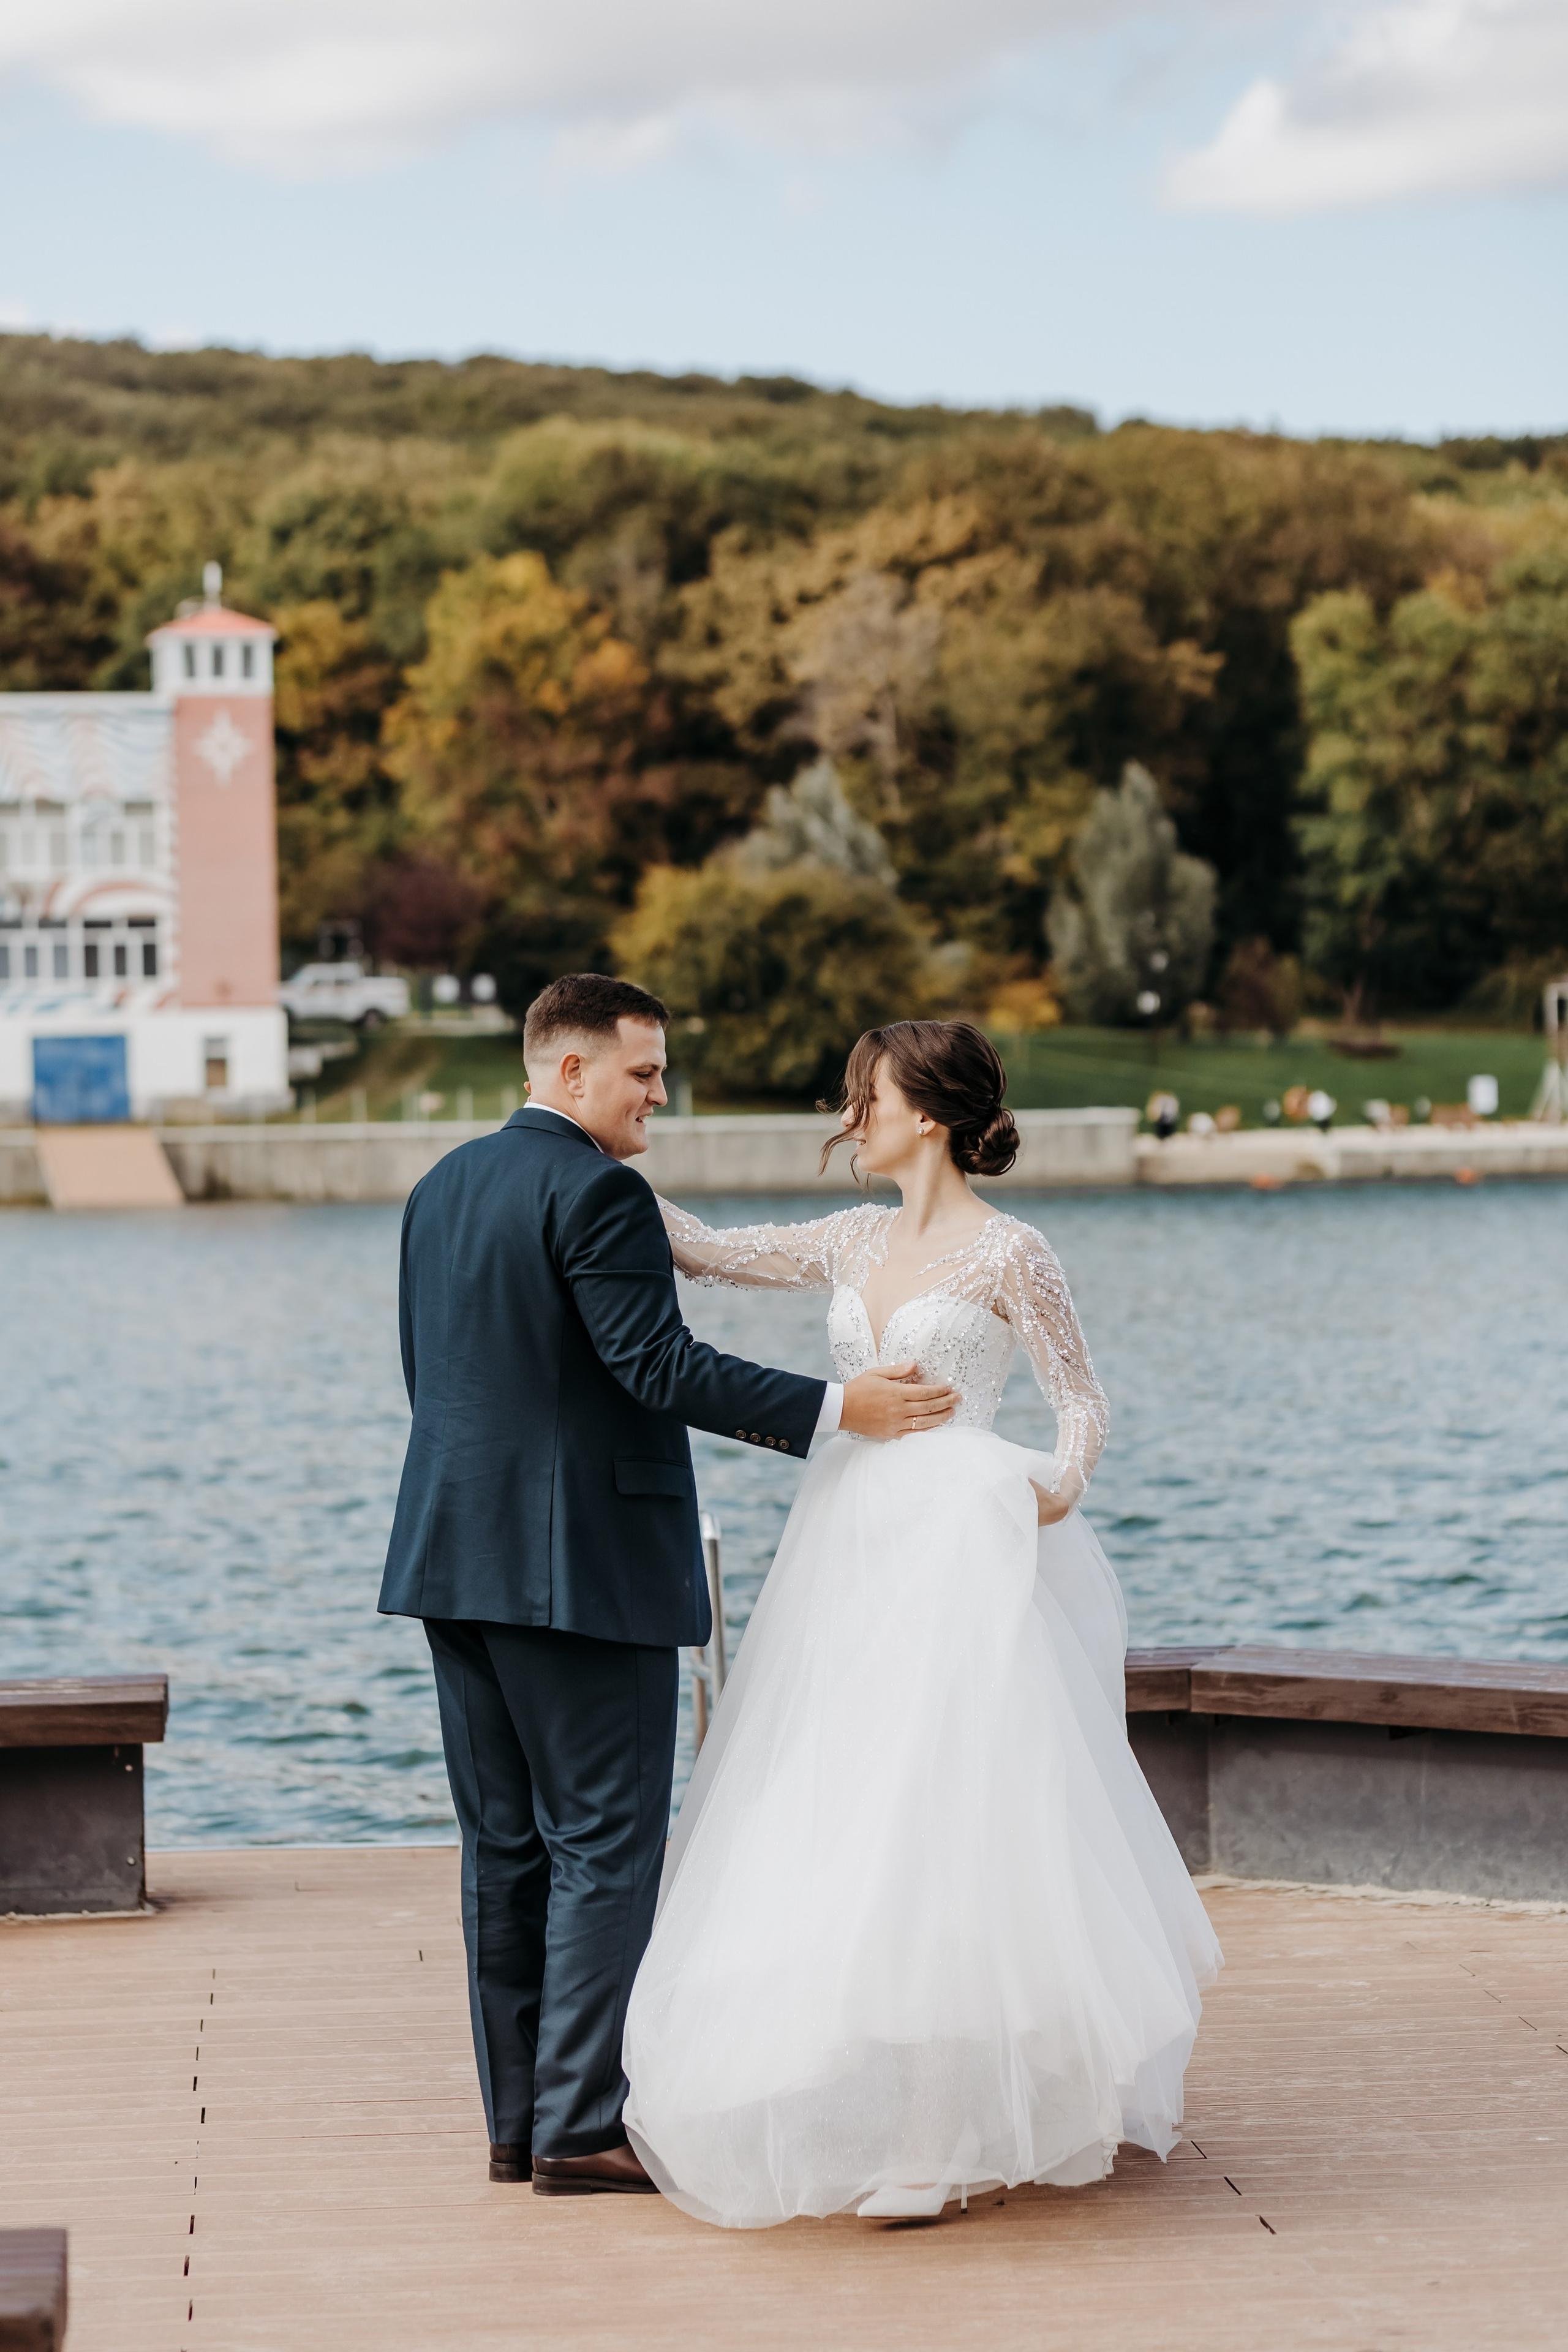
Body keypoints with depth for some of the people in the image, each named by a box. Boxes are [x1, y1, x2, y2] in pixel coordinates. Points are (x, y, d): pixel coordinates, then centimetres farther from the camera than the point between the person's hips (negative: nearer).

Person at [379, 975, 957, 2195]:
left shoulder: (442, 1187, 14)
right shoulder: (595, 1190, -13)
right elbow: (659, 1363, -21)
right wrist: (832, 1408, -20)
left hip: (458, 1557, 9)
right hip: (583, 1567, -9)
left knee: (507, 1844, 12)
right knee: (605, 1846, -2)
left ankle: (519, 2117, 16)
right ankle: (581, 2129, -1)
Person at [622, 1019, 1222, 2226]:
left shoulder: (1010, 1252, -5)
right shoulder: (858, 1241, 13)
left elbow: (1084, 1400, -1)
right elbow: (712, 1252, 15)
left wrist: (1059, 1487, -19)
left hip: (956, 1556, -7)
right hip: (849, 1554, 7)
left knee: (948, 1824, -9)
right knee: (834, 1823, 5)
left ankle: (972, 2126, -1)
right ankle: (875, 2111, 16)